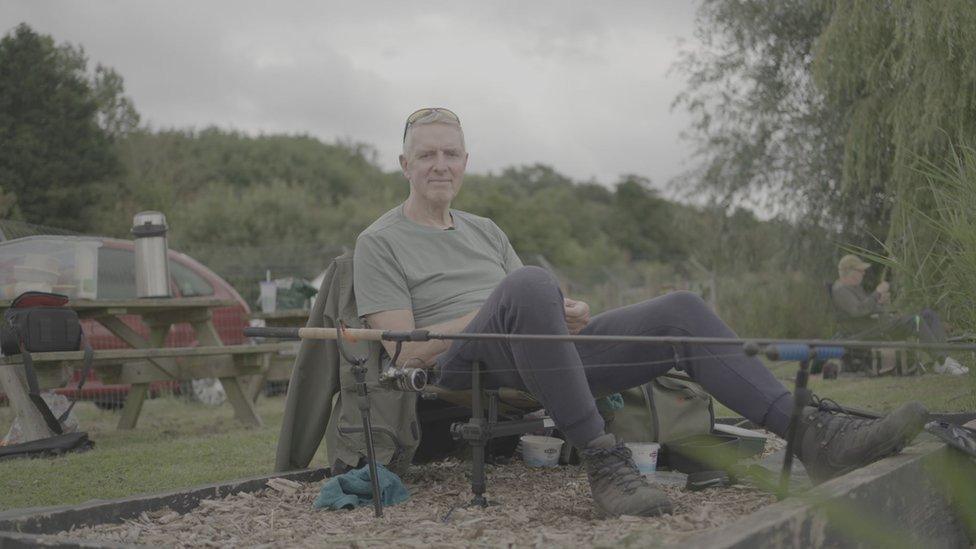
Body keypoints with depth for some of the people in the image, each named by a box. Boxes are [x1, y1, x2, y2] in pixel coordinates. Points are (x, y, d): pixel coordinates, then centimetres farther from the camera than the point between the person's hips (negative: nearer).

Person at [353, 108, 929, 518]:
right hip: (460, 372, -6)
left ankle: (816, 433, -16)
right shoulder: (380, 243, 6)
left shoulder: (485, 230, 27)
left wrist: (572, 311, -3)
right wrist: (497, 309, -13)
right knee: (531, 283, -38)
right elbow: (406, 352, -6)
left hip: (539, 358, 7)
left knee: (681, 310, -9)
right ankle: (602, 459, -37)